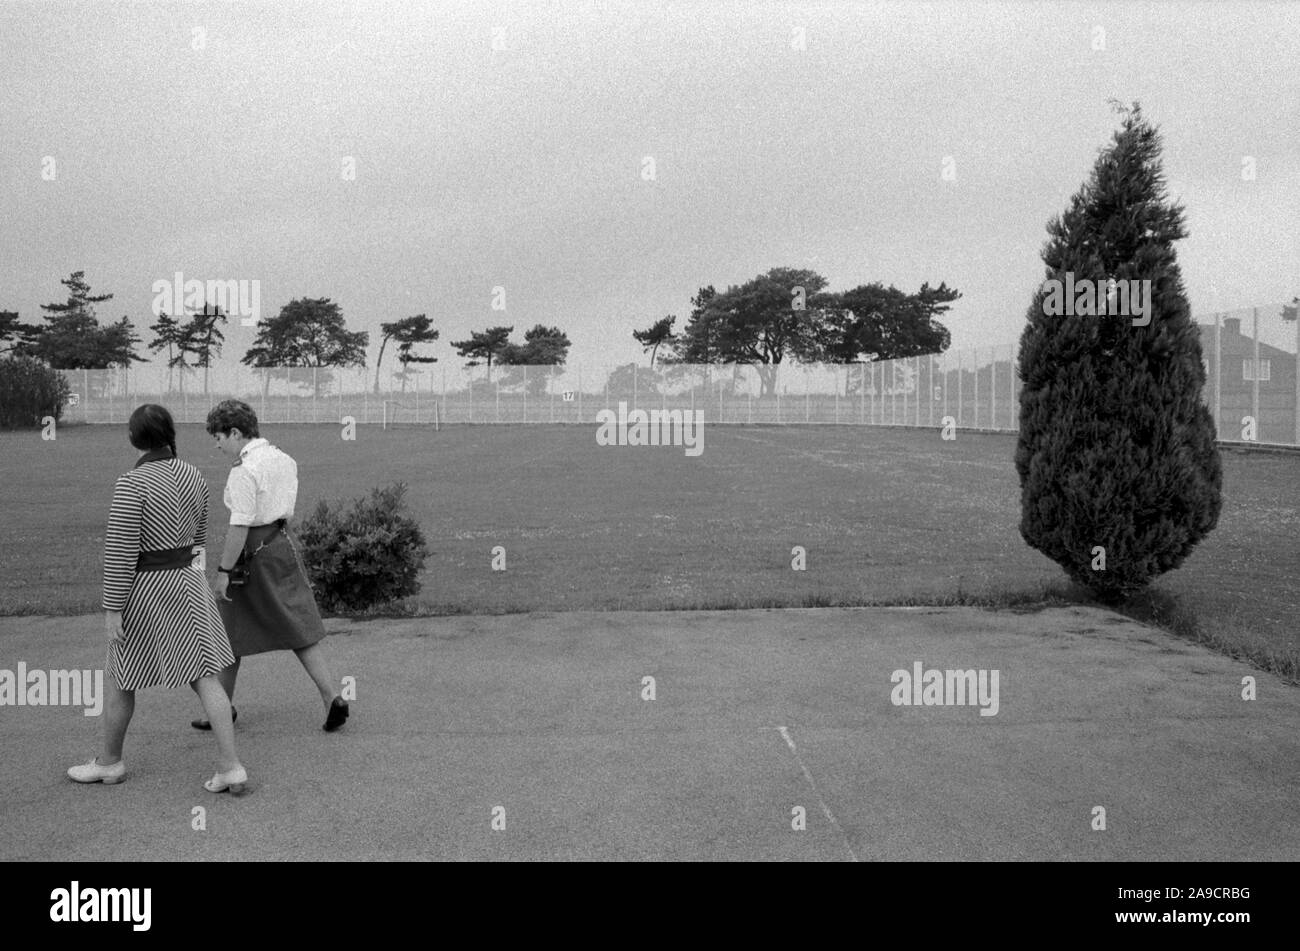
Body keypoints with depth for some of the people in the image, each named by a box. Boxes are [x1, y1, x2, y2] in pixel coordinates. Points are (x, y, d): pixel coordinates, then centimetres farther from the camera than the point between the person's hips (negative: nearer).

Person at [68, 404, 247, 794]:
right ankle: (230, 766, 0)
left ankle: (110, 761, 33)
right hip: (189, 582, 6)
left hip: (144, 590, -6)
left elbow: (120, 551, -19)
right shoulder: (193, 476, 3)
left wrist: (112, 610, -14)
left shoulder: (131, 485, -18)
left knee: (120, 678, 15)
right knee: (204, 676, 5)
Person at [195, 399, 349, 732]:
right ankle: (332, 698, 0)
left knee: (230, 634, 10)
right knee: (300, 629, 9)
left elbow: (240, 526, -20)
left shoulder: (243, 471, -17)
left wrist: (224, 571, -17)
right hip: (283, 548, 7)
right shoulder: (283, 459, 8)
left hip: (251, 554, -7)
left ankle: (223, 708, 23)